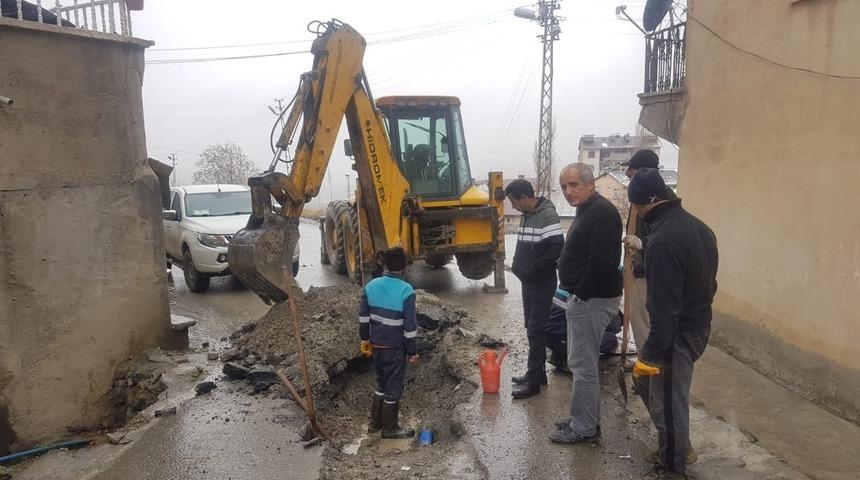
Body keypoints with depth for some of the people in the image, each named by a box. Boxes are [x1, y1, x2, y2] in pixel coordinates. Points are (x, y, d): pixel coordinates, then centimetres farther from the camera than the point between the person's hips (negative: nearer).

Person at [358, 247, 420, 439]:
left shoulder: (371, 286, -2)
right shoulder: (406, 291, -18)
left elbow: (363, 316, 6)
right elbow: (410, 325, -16)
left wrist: (365, 338, 18)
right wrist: (413, 351, -7)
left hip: (377, 344, 6)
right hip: (396, 347, -5)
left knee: (381, 382, 22)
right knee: (393, 387, 9)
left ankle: (375, 422, 33)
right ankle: (390, 428, 20)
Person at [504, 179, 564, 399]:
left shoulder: (547, 215, -18)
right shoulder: (527, 215, 11)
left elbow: (557, 248, -25)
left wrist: (533, 268, -22)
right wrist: (518, 265, 8)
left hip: (542, 283, -9)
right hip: (528, 282, 9)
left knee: (536, 330, -4)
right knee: (531, 328, 15)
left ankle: (534, 380, 4)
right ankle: (536, 372, 26)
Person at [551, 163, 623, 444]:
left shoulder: (601, 212, -18)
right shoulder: (587, 210, 15)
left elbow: (601, 263, -26)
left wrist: (580, 295, -17)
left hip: (593, 300, -11)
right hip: (583, 298, 11)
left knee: (583, 365, -2)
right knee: (583, 363, 18)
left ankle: (584, 428, 10)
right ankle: (584, 419, 30)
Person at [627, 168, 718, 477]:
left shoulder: (663, 240, -25)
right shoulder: (698, 226, 6)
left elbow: (664, 307, -26)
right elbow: (708, 282, 15)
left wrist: (652, 354, -19)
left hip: (677, 334, -10)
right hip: (699, 326, 10)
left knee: (668, 405, 4)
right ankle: (676, 452, 35)